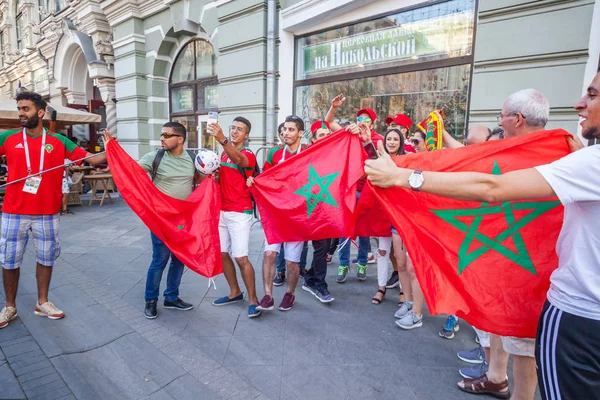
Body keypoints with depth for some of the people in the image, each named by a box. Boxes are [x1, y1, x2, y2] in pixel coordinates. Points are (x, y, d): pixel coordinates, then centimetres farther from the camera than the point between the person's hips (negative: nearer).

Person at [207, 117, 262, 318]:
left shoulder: (248, 155, -9)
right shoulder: (224, 153, 12)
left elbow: (238, 159, -35)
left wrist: (221, 139, -52)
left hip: (239, 213, -7)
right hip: (221, 211, 7)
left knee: (241, 258, -8)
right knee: (222, 254, 10)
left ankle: (253, 299, 7)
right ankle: (235, 292, 27)